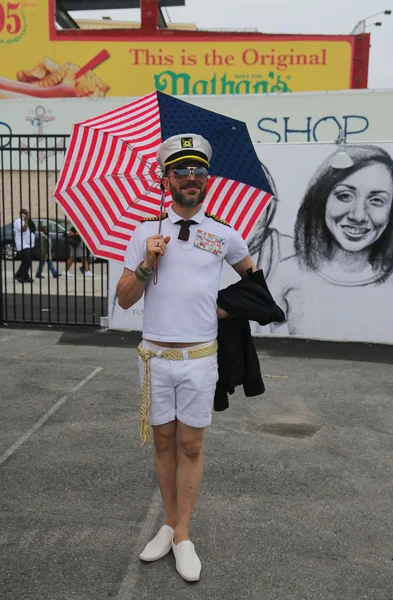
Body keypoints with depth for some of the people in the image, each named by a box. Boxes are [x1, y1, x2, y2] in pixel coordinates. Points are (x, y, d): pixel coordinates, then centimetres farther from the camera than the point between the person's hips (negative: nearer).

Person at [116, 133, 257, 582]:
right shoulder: (146, 232, 2)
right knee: (163, 442, 12)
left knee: (190, 446, 6)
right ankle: (170, 524, 29)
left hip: (199, 358, -1)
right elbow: (124, 299, 1)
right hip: (155, 356, 1)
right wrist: (147, 264, -14)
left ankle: (183, 537, 20)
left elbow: (250, 272, 21)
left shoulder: (224, 234, 1)